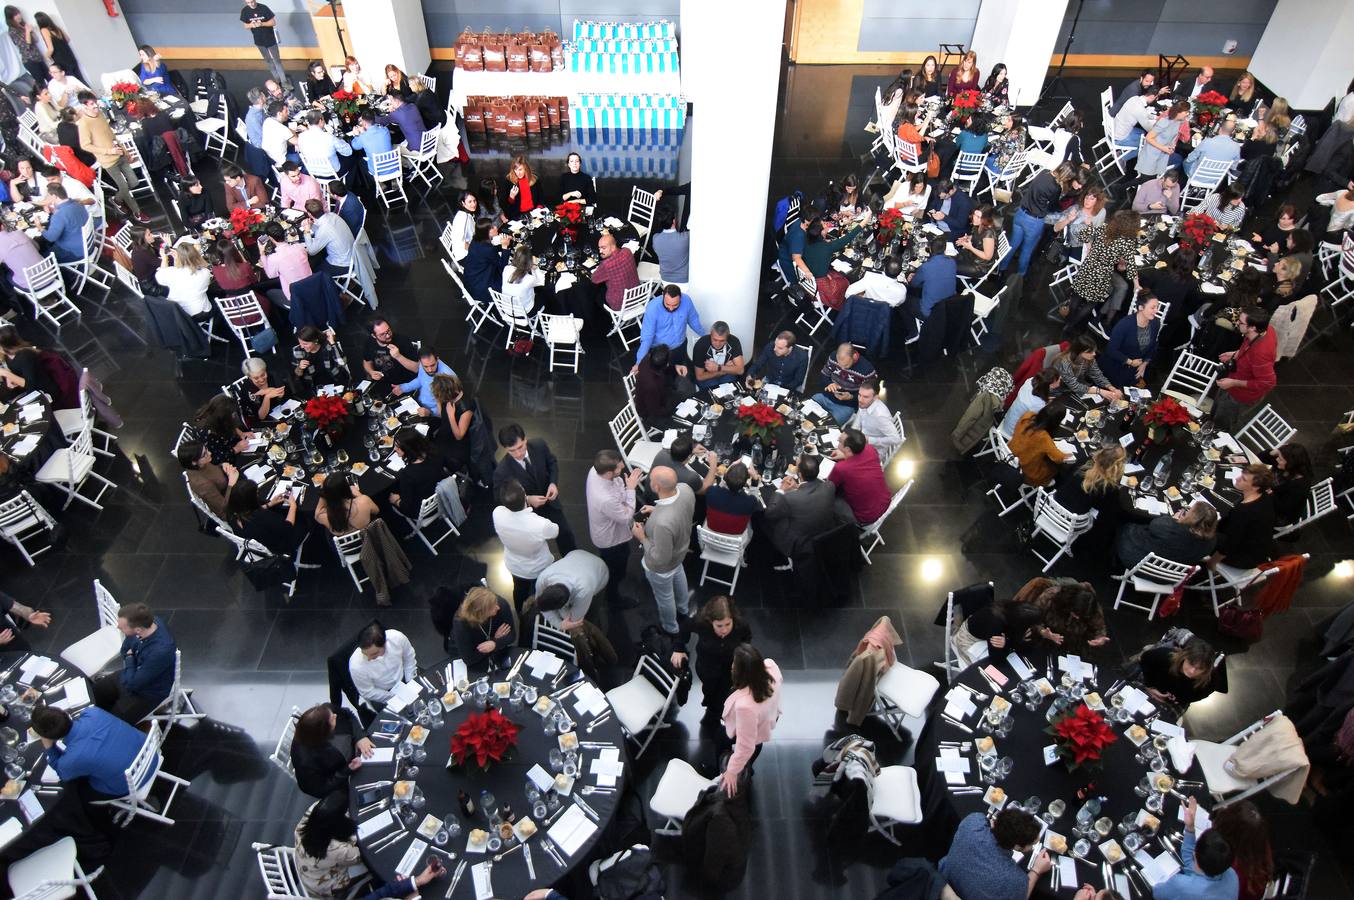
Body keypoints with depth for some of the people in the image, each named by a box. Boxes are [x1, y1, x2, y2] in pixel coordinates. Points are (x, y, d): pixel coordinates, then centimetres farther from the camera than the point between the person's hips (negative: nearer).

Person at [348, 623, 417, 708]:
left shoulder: (397, 637, -31)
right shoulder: (356, 665, -35)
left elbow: (409, 658, -8)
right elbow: (368, 692, -17)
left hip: (403, 679, 3)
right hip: (380, 693, -3)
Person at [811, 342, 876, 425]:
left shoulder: (867, 370, -23)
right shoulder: (834, 357, -10)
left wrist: (851, 397, -26)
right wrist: (829, 384, -15)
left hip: (847, 405, -4)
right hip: (826, 397, 5)